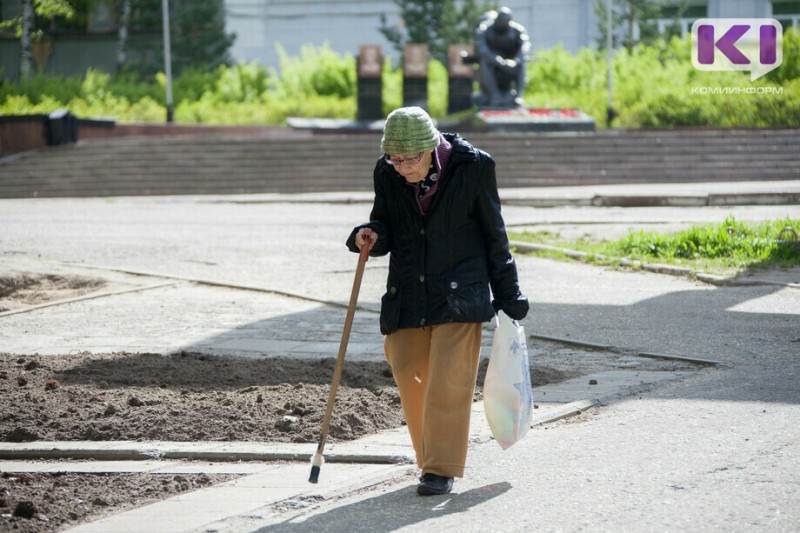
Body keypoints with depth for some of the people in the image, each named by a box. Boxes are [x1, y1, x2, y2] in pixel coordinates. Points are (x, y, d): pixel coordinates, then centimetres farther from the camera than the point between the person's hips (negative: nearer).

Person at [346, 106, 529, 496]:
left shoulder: (473, 167, -9)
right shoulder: (387, 174, -1)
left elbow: (493, 235, 0)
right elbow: (386, 231, 10)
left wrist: (508, 298, 5)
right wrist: (369, 236, -16)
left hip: (459, 292, -4)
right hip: (407, 294, 4)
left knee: (449, 380, -9)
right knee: (409, 376, 5)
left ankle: (442, 468, -1)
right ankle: (430, 458, 22)